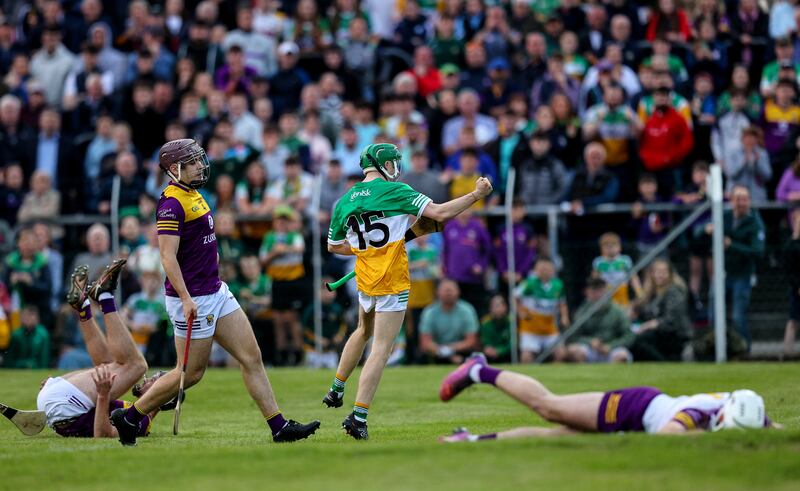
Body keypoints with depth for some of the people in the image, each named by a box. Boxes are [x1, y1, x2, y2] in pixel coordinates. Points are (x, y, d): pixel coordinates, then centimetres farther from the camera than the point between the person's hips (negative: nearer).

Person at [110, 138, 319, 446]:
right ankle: (128, 417, 12)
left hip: (216, 292, 10)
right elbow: (168, 257, -22)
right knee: (192, 372, -1)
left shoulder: (193, 196, 14)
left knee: (251, 358, 5)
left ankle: (280, 428, 7)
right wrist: (186, 299, -27)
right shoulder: (172, 204, -17)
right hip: (193, 300, -10)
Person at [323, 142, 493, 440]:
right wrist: (476, 195, -7)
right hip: (392, 283, -6)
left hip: (365, 282, 6)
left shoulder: (345, 202, 6)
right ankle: (358, 418, -12)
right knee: (381, 349, -5)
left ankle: (336, 391, 38)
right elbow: (440, 213, -16)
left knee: (363, 332, 32)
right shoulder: (394, 192, -10)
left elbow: (334, 246, 17)